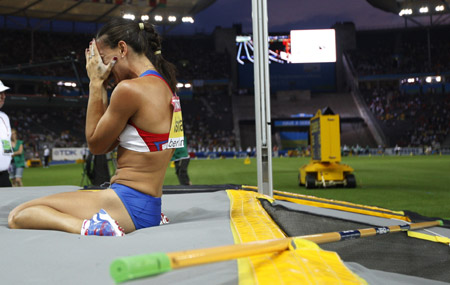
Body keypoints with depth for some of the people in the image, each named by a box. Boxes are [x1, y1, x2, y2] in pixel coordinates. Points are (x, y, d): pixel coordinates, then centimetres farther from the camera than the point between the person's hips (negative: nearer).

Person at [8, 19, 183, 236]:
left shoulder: (130, 89, -17)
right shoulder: (163, 86, 12)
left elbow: (96, 144, -4)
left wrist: (96, 83, -1)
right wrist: (102, 86, 12)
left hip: (129, 204, -10)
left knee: (17, 216, -6)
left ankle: (89, 227, -24)